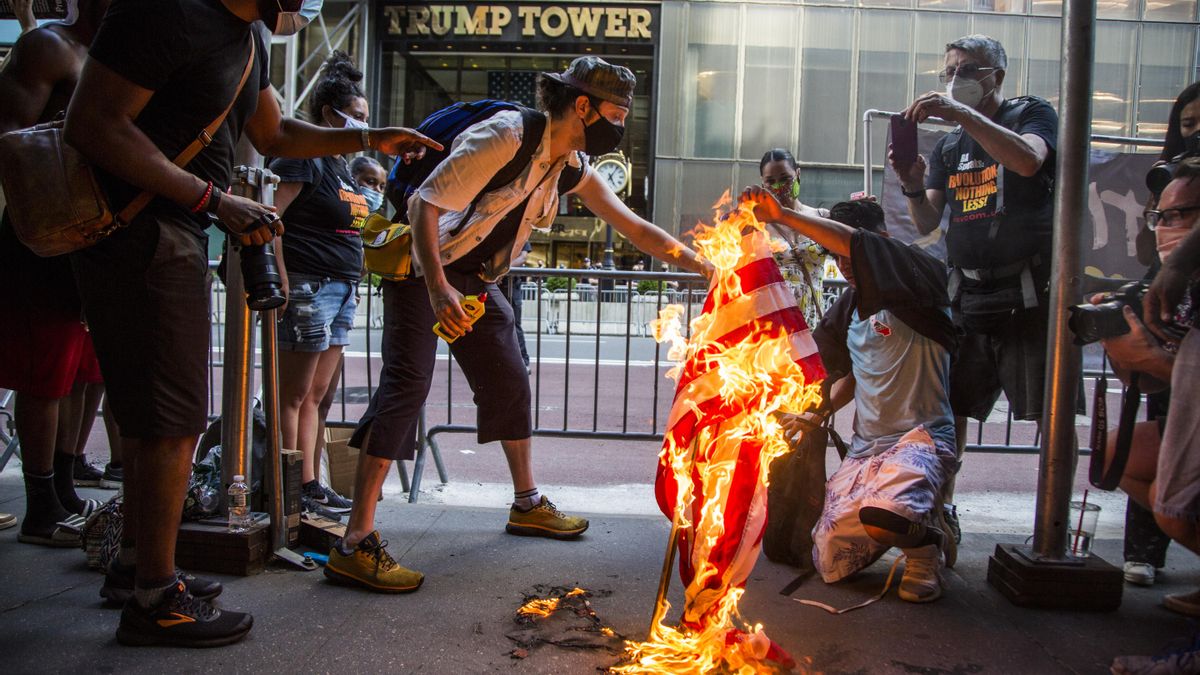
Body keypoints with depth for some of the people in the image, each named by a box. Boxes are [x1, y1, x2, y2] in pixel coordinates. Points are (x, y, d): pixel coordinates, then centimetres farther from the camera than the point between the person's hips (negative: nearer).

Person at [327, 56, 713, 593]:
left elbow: (635, 229, 8)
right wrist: (438, 289, -36)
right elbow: (424, 203, -26)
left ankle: (527, 504, 28)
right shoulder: (506, 136, -23)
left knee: (509, 381, 11)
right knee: (407, 384, -18)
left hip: (476, 278, 9)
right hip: (422, 269, -9)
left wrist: (706, 267, 3)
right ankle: (355, 543, -18)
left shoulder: (571, 169, 2)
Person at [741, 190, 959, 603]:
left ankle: (925, 545, -1)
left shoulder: (917, 287, -10)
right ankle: (912, 524, 29)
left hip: (921, 437, -7)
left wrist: (783, 216, -31)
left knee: (882, 516, -38)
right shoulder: (850, 306, 14)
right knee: (832, 564, 0)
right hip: (865, 445, 8)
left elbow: (855, 243, -29)